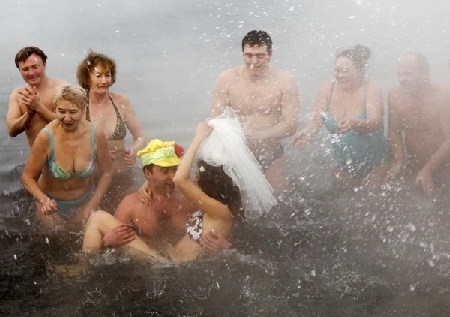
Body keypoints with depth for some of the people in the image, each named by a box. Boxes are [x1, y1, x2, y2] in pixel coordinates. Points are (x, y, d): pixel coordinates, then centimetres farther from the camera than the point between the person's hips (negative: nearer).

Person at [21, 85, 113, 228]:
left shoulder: (96, 135, -21)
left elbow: (106, 172, -6)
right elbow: (28, 177, -19)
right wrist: (44, 200, -36)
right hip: (53, 205, -2)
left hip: (85, 201, 2)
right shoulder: (46, 137, -28)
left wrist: (92, 205, -11)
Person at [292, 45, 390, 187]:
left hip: (374, 164, -3)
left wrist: (353, 124, -51)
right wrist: (307, 132, -35)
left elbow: (374, 123, -29)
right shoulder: (328, 89, -7)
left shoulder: (372, 90, -16)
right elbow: (317, 119, -11)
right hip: (341, 163, 3)